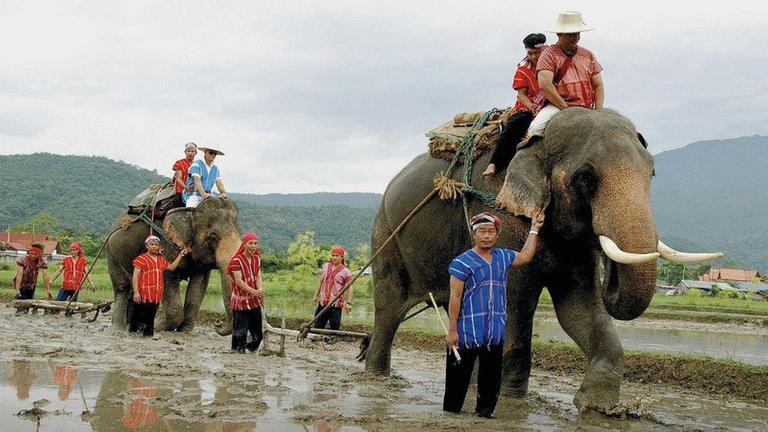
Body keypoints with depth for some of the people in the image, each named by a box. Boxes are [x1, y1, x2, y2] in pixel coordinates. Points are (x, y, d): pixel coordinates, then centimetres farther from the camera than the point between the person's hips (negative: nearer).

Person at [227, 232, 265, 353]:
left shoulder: (257, 259, 10)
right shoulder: (237, 260, -12)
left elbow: (258, 277, 4)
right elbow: (238, 280, -18)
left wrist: (260, 291, -17)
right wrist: (254, 292, -28)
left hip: (255, 302, 7)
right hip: (241, 301, -7)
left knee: (257, 333, 11)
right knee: (240, 332, -5)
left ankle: (251, 350, 25)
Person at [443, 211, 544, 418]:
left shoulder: (503, 257, 12)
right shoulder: (462, 262, -7)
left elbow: (525, 256, 32)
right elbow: (455, 298, -10)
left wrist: (534, 230, 29)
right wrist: (452, 330, -13)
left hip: (495, 332, 5)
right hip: (467, 332, -5)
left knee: (491, 379, 10)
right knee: (458, 378, 2)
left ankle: (484, 413, 22)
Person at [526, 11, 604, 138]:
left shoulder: (588, 55, 19)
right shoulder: (549, 54, 1)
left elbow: (598, 86, 16)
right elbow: (545, 85, -13)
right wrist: (566, 108, -14)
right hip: (557, 106, -5)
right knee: (536, 128, -33)